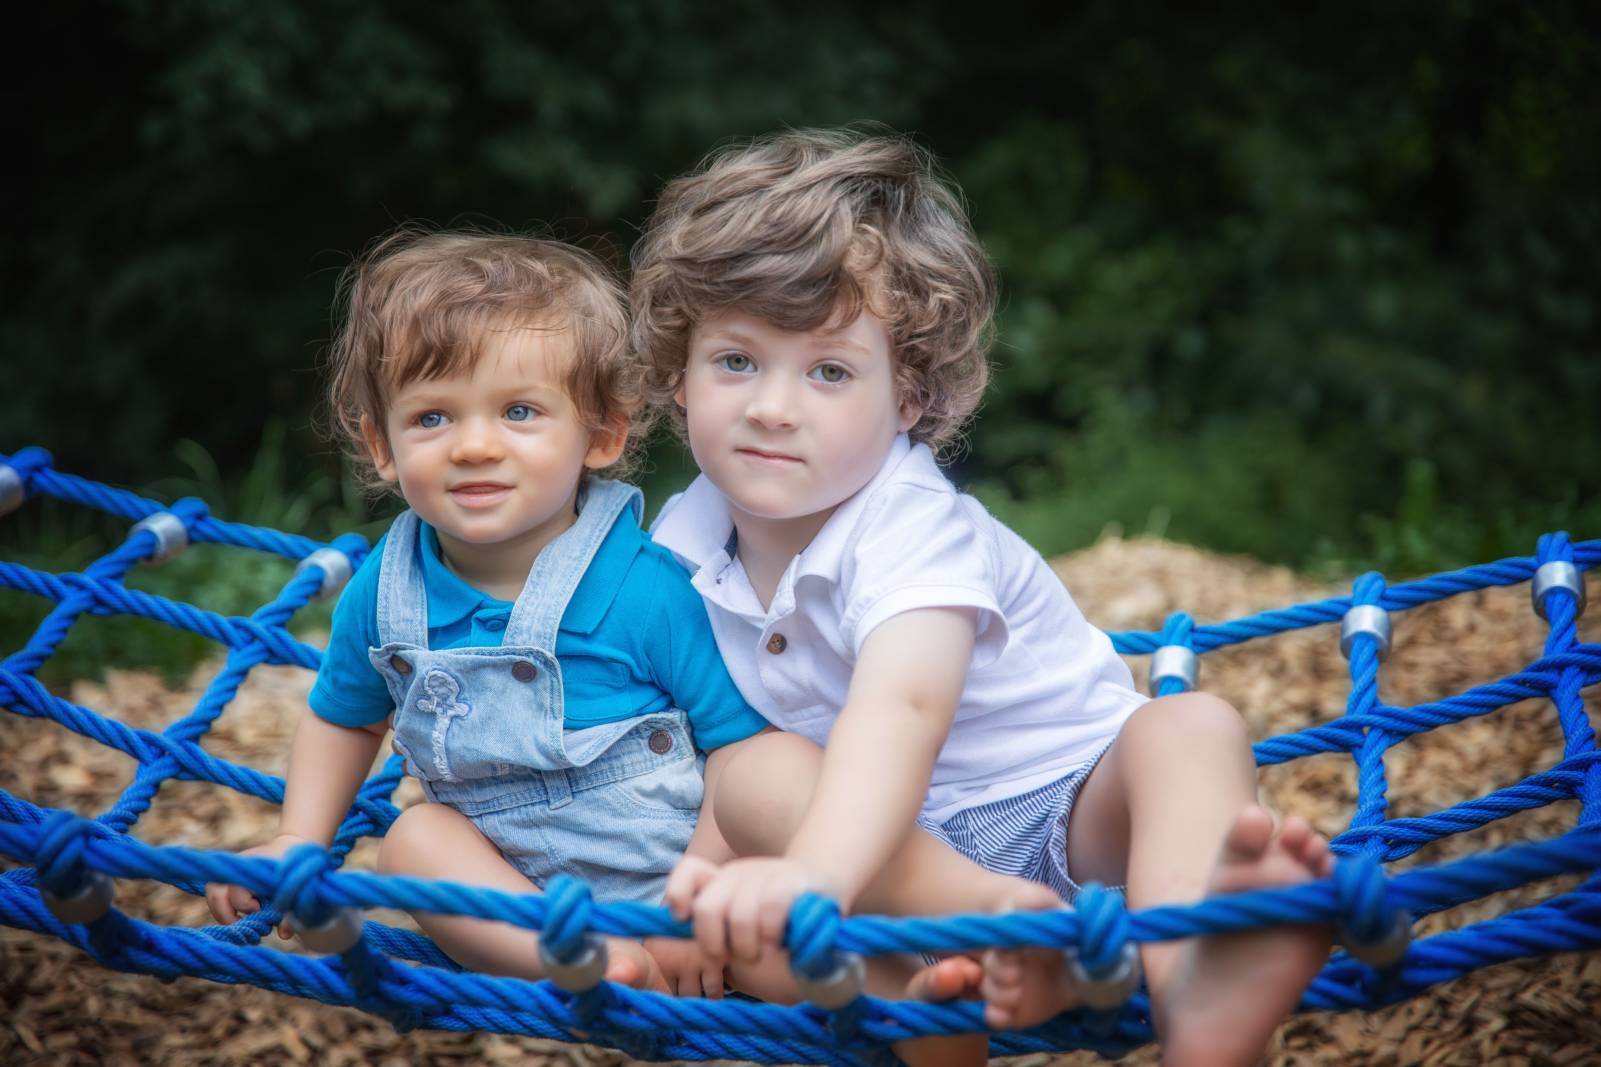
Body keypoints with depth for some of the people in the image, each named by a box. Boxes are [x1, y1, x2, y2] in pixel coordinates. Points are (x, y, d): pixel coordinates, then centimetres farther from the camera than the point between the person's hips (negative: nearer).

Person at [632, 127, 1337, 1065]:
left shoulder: (913, 529, -23)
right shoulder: (684, 541, -2)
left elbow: (900, 708, -43)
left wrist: (813, 872, -61)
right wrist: (703, 888, -16)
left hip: (1070, 803, -4)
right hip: (898, 834, 4)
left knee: (1186, 728, -32)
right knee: (758, 773, -24)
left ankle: (1194, 988, -63)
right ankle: (1007, 924, -44)